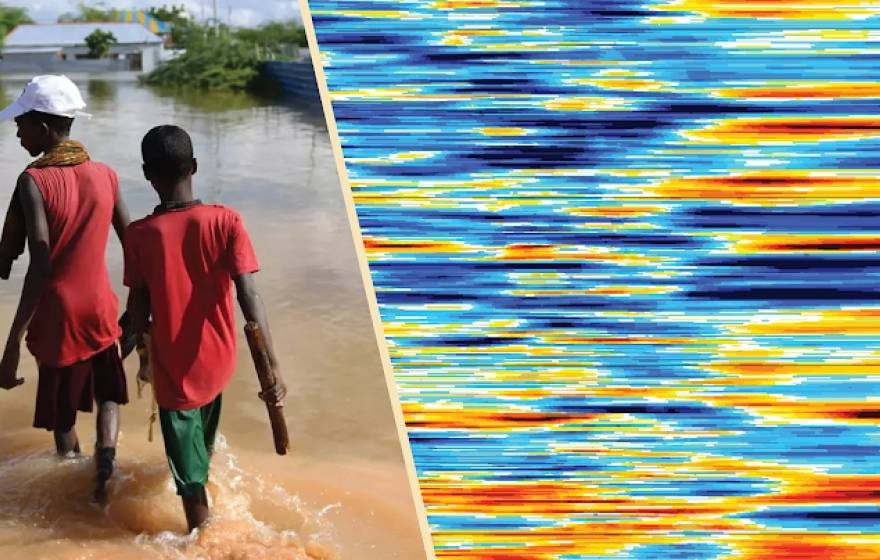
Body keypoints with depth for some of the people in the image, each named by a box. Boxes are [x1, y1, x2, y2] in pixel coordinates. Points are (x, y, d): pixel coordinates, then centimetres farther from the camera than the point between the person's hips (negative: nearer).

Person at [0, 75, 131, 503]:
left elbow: (40, 268, -25)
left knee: (63, 412, 15)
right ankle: (104, 472, 8)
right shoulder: (105, 176, -2)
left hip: (58, 317, -4)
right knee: (108, 394, 23)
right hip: (100, 310, 4)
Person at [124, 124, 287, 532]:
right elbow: (249, 296, -21)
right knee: (204, 435, 34)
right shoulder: (225, 221, -15)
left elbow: (138, 309, -6)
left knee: (188, 468, 12)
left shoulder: (139, 234, -15)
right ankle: (204, 464, 60)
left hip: (173, 368, -2)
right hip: (217, 361, 3)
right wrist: (272, 368, -22)